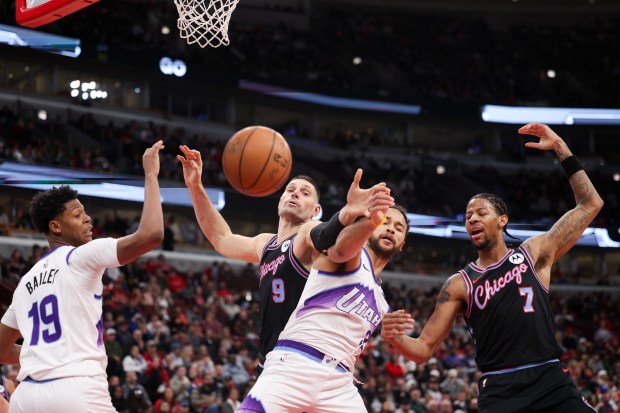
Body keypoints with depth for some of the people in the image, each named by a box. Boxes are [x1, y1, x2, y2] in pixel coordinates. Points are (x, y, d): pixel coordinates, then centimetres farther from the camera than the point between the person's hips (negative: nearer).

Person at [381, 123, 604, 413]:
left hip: (552, 382, 1)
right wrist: (395, 337, -16)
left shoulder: (534, 253, 11)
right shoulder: (459, 285, 10)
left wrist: (561, 150, 6)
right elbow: (423, 349, 7)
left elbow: (590, 205, 11)